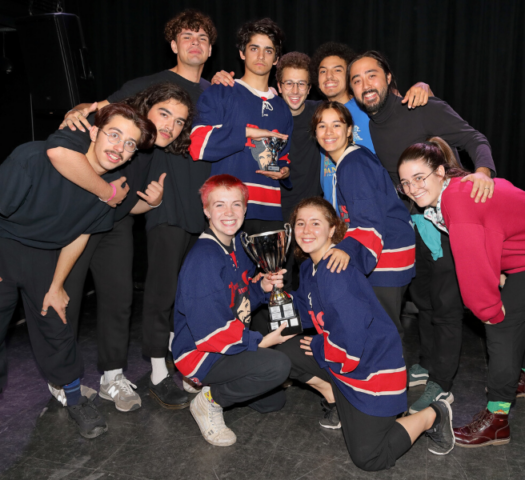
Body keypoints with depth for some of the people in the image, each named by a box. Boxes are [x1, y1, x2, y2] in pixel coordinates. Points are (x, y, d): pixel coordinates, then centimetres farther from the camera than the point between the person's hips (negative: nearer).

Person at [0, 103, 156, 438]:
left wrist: (56, 286, 4)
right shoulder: (35, 159, -30)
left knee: (56, 326, 6)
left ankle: (75, 398, 25)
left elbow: (80, 234, -2)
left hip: (44, 253, 3)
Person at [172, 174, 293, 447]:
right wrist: (260, 342, -21)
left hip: (231, 345, 9)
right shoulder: (204, 259, -25)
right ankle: (210, 401, -8)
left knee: (273, 401, 17)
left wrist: (262, 287, -6)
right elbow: (208, 332, -28)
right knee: (277, 365, -29)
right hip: (199, 353, -9)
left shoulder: (238, 246, 3)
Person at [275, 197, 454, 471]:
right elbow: (307, 310, 14)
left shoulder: (335, 271, -27)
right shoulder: (309, 267, 3)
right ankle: (335, 398, 17)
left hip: (374, 365, -8)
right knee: (284, 353, -1)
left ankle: (432, 416, 14)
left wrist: (318, 348, -12)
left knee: (367, 458, -6)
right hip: (340, 360, 9)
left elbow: (350, 333, -30)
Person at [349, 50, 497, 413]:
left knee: (446, 304, 0)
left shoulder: (426, 110, -13)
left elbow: (474, 139, -15)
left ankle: (441, 386, 13)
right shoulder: (367, 126, 6)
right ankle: (428, 365, 38)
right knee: (422, 297, 19)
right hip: (409, 224, 7)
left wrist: (483, 171, -33)